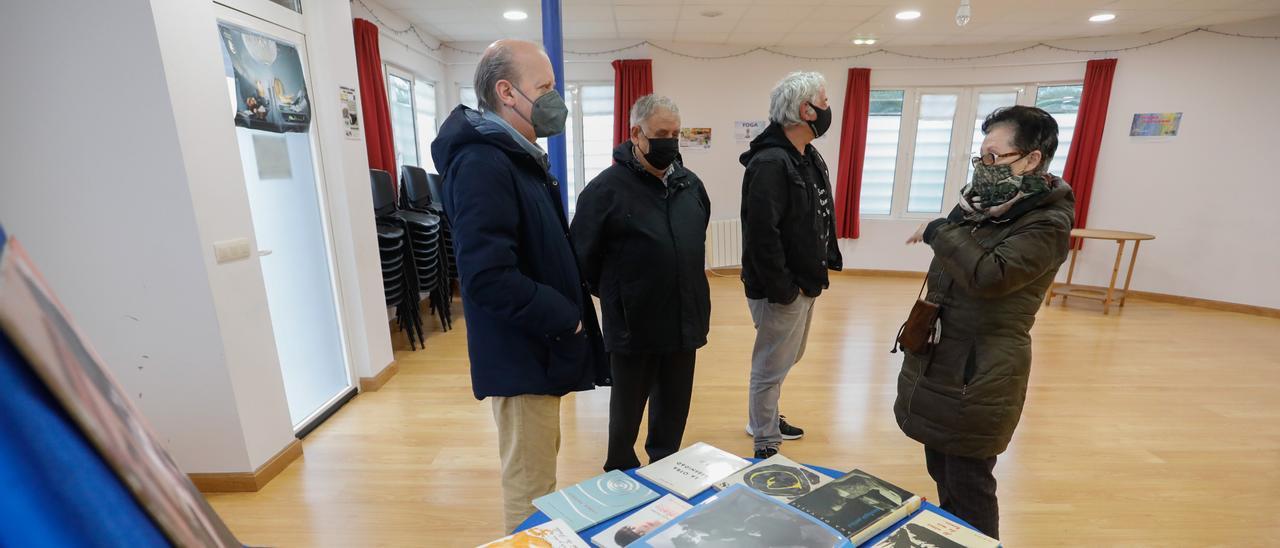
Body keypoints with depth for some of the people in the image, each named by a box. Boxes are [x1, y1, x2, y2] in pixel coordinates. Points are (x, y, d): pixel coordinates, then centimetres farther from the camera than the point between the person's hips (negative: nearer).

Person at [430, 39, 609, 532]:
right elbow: (489, 277, -28)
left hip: (537, 346, 10)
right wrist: (565, 318, -17)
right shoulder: (482, 163, -20)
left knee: (537, 472, 26)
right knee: (529, 488, 7)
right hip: (521, 352, -10)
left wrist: (566, 312, 8)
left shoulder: (519, 156, 13)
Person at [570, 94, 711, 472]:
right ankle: (620, 473, 39)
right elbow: (584, 256, -11)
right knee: (627, 408, 15)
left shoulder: (691, 184, 6)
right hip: (633, 325, -5)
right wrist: (615, 296, -1)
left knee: (674, 407, 19)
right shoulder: (607, 188, -13)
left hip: (685, 321, 5)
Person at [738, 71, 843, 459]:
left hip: (805, 284, 10)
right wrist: (783, 288, -22)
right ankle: (767, 446, 23)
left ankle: (766, 421, 44)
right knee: (771, 367, 5)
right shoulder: (770, 163, -22)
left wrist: (818, 272, 10)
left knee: (782, 362, 24)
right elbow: (761, 233, -28)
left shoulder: (810, 158, 11)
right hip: (782, 292, -10)